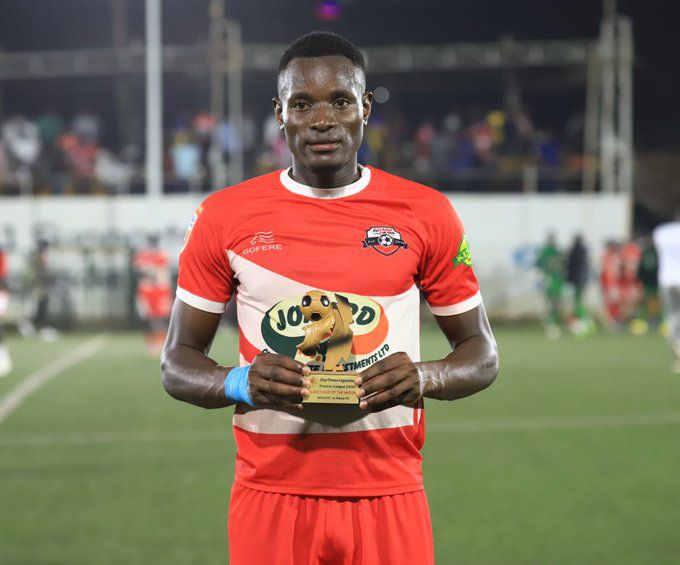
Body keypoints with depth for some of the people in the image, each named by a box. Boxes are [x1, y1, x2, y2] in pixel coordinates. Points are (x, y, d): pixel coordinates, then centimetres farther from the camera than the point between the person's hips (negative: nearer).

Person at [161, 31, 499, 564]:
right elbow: (178, 362, 7)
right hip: (270, 499, 0)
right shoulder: (225, 217, 2)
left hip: (388, 498, 0)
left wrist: (425, 377, -13)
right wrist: (240, 383, -14)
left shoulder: (425, 215, 2)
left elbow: (482, 355, 9)